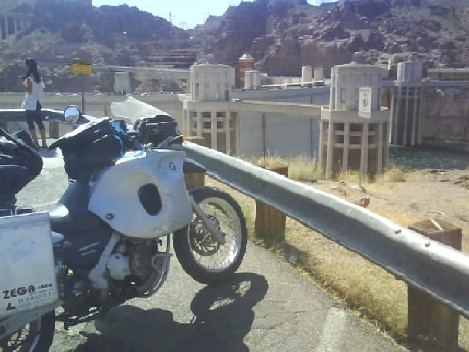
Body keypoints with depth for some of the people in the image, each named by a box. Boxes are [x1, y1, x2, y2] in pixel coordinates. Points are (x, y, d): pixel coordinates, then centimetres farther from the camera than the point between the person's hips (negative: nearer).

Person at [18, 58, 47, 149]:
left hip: (31, 104, -8)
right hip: (38, 103, 8)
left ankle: (35, 143, -10)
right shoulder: (38, 76, 12)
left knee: (30, 122, -4)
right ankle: (43, 143, 12)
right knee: (39, 122, 12)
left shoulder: (29, 77, -13)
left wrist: (22, 83, -6)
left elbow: (29, 90, -16)